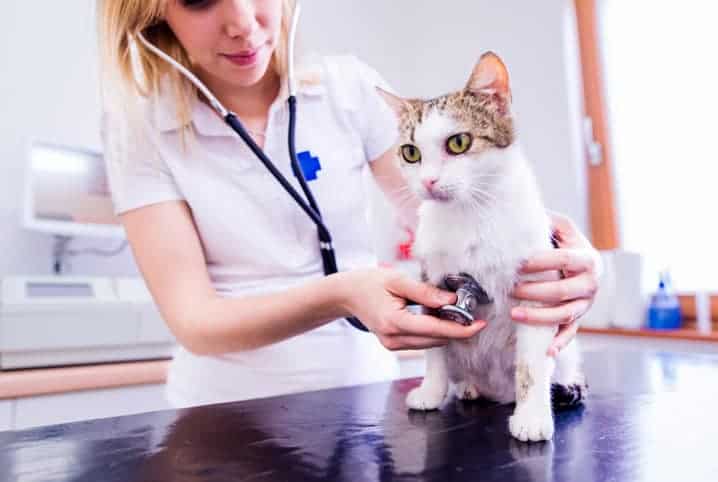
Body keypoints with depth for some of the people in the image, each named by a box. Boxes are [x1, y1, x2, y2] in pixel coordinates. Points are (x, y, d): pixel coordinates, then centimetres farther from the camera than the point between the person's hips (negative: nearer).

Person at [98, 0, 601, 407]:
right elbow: (193, 322, -16)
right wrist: (340, 296, -32)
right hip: (230, 411, -2)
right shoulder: (138, 127, -8)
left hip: (366, 391, 3)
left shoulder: (350, 87, -5)